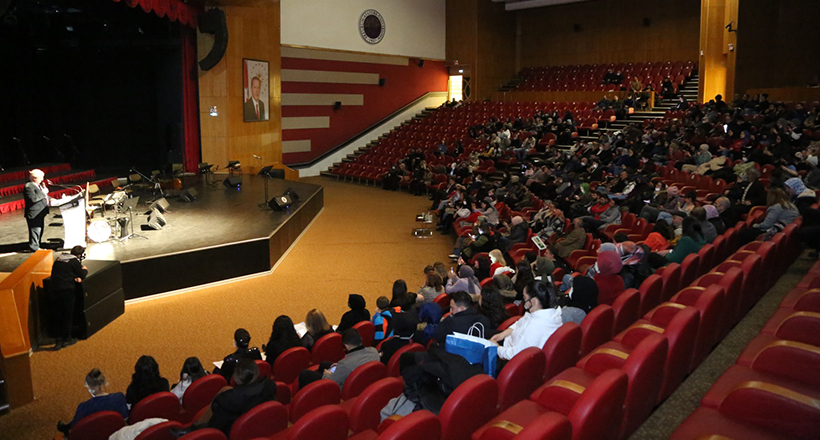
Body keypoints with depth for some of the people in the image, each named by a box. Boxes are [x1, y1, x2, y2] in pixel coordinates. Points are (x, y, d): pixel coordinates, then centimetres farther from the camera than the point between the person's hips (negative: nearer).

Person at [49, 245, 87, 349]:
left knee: (58, 314, 11)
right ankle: (66, 339, 12)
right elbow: (82, 276, 0)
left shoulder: (59, 259, 14)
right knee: (68, 314, 6)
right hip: (67, 290, -6)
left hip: (55, 289, 6)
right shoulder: (74, 261, -5)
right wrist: (85, 270, 21)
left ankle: (59, 340, 12)